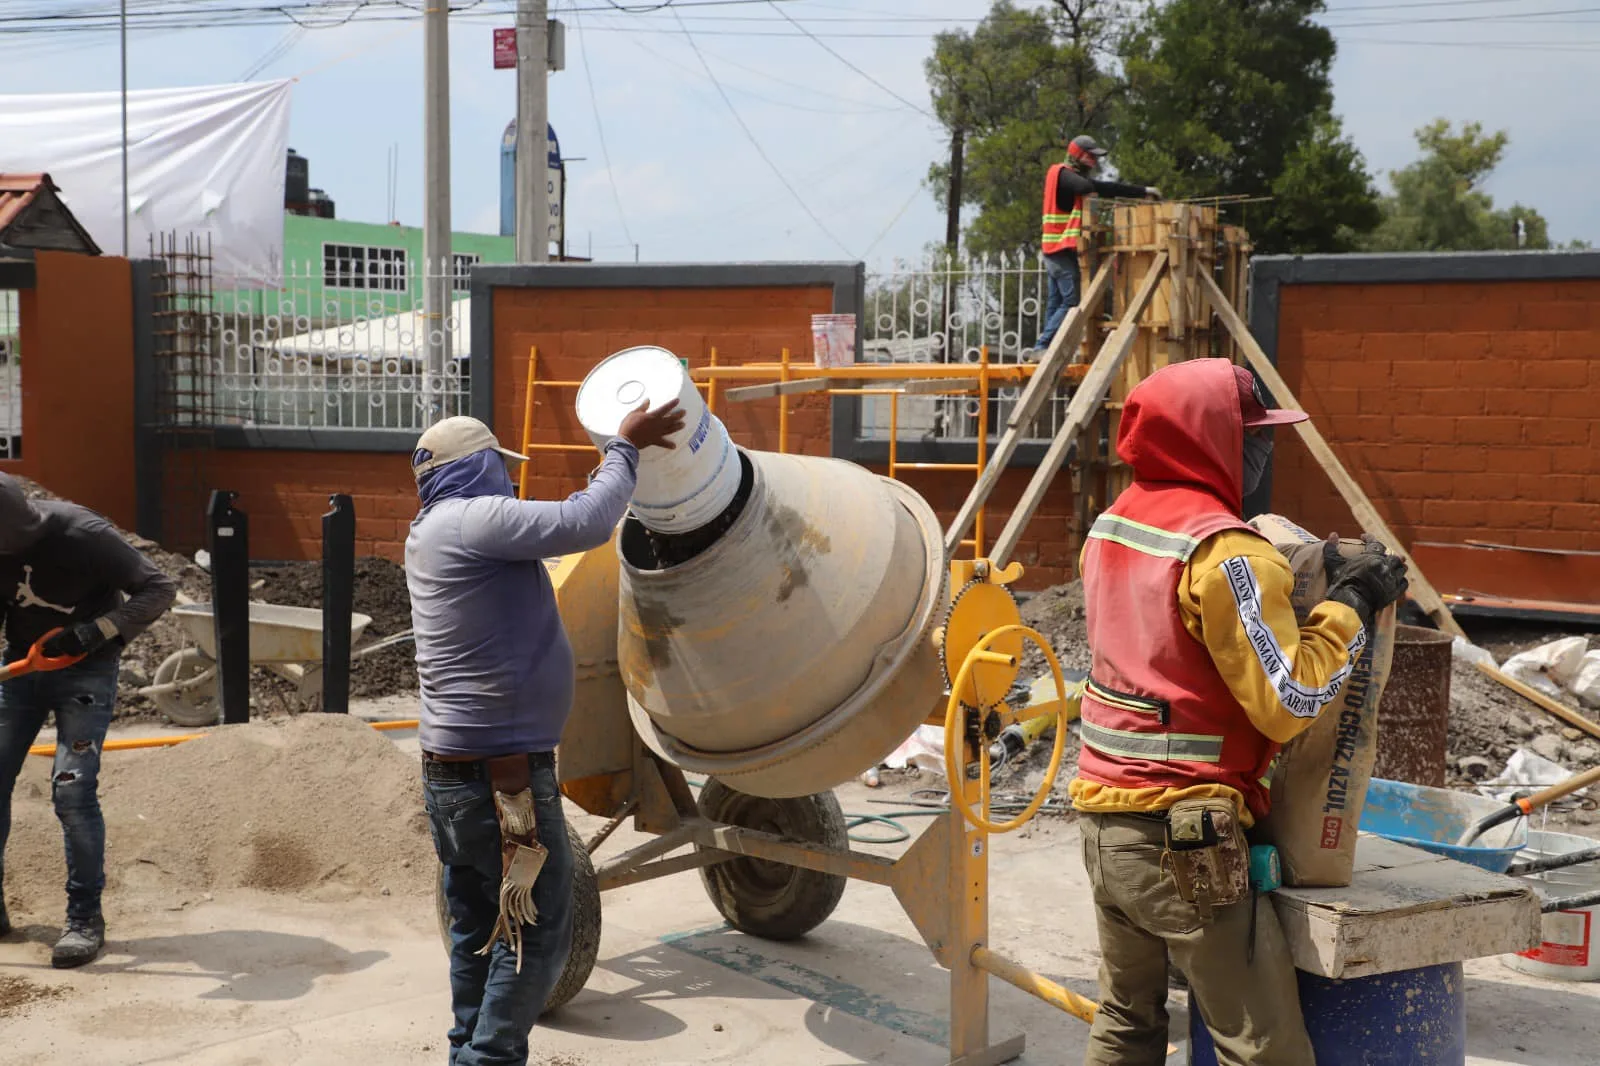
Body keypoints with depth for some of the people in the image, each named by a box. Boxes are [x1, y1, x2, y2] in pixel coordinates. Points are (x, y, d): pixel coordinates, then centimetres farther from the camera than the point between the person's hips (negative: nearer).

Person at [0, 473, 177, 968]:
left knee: (73, 789, -14)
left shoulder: (83, 535, -23)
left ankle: (86, 917, -2)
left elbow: (159, 588, -21)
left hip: (86, 672, -5)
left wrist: (92, 634, -28)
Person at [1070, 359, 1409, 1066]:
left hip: (1104, 815, 9)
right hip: (1186, 840, -8)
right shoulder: (1222, 553, -17)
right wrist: (1350, 605, -8)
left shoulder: (1110, 528, 8)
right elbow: (1289, 703, -18)